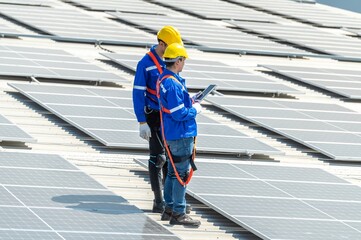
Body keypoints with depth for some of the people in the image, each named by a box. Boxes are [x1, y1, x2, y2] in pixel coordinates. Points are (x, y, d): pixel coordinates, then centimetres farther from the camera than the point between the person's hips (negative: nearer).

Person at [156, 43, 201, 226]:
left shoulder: (163, 79, 8)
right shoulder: (173, 84, -23)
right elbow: (179, 114, -24)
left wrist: (189, 101, 13)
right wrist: (195, 110, -8)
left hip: (170, 134, 10)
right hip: (181, 135, -10)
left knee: (173, 172, 17)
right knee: (181, 174, -3)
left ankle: (169, 209, 24)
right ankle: (178, 214, 1)